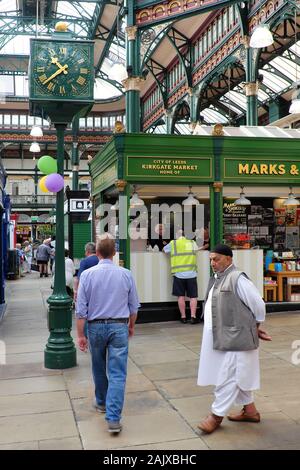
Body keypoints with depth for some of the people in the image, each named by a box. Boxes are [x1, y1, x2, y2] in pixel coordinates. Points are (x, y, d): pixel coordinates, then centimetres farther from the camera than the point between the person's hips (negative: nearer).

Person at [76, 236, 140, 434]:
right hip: (119, 327, -1)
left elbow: (81, 308, -7)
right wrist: (131, 326, 20)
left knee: (99, 369, 22)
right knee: (118, 373, 0)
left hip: (96, 326, 1)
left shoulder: (87, 274, -7)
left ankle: (102, 403, 40)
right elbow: (134, 306, 4)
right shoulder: (126, 274, -4)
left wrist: (81, 334, 1)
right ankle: (113, 418, -4)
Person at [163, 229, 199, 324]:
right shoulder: (192, 243, 10)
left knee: (181, 296, 6)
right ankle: (193, 317, 0)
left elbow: (164, 250, 19)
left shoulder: (173, 243, 4)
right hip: (191, 274, 1)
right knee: (193, 296, 4)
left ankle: (183, 317, 10)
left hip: (179, 274, -1)